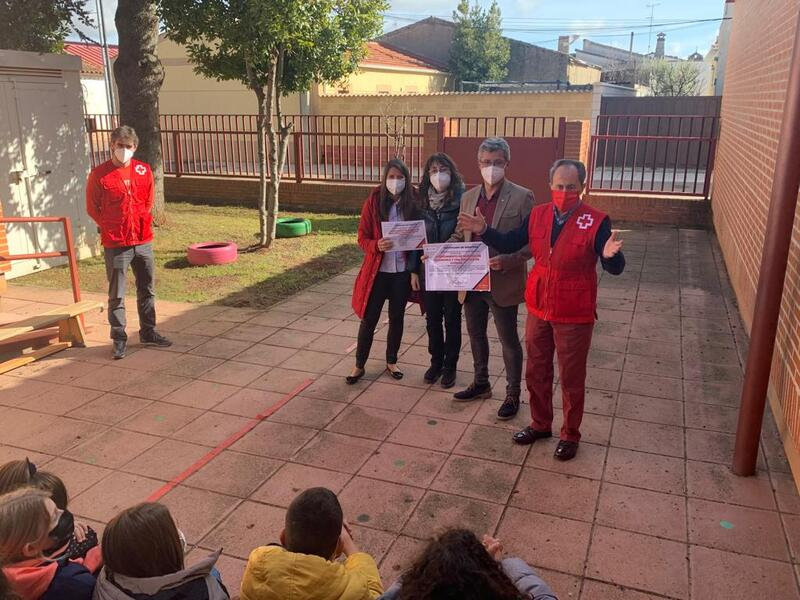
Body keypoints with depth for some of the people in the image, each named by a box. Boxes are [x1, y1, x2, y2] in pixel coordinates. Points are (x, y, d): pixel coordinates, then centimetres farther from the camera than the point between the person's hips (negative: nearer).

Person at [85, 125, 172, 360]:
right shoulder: (99, 174, -7)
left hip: (143, 241, 4)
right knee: (116, 295, 3)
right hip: (115, 244, -4)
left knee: (147, 290, 13)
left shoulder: (144, 170, 3)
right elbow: (92, 208, 2)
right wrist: (112, 228, 5)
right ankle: (119, 339, 14)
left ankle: (148, 332, 27)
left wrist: (140, 224, 14)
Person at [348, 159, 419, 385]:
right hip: (377, 271, -1)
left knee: (397, 318, 13)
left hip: (402, 271, 1)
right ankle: (359, 366, 20)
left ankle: (391, 362, 31)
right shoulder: (373, 202, -6)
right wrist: (377, 245, -25)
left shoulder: (413, 203, -3)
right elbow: (362, 238, -4)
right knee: (369, 319, 5)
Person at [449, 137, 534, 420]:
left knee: (509, 340, 8)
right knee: (476, 334, 19)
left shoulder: (522, 197, -9)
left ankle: (513, 395, 23)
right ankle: (481, 384, 38)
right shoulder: (468, 197, 8)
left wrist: (507, 260, -26)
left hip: (503, 283, -5)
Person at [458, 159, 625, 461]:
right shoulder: (537, 215, -1)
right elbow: (509, 243, 3)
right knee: (536, 372, 18)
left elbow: (615, 268, -17)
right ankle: (540, 424, 39)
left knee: (571, 378, 11)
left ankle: (570, 434, 30)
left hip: (574, 315, -4)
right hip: (538, 310, 5)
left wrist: (610, 254, -40)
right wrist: (483, 230, -12)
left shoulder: (596, 221, -14)